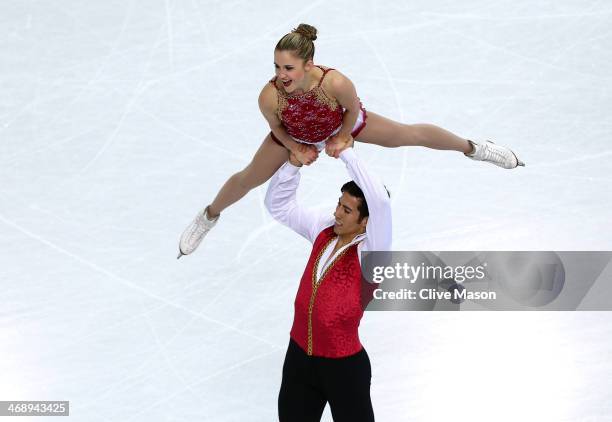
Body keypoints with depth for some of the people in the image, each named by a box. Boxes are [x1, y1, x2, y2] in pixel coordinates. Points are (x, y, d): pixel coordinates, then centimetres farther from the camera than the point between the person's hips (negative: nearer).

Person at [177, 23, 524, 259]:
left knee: (412, 135, 11)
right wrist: (296, 149, -9)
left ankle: (472, 148, 39)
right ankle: (209, 217, 46)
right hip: (295, 135, 1)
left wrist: (342, 138, -10)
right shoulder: (269, 96, -42)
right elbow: (276, 127, -16)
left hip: (342, 125, -1)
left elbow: (353, 110, -22)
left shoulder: (335, 82, -47)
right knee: (248, 179, 14)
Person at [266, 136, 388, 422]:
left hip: (345, 366, -6)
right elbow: (278, 205, 8)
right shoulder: (324, 230, 0)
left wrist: (347, 153, -29)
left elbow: (380, 200, -36)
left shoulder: (371, 251, -18)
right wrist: (293, 163, -8)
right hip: (298, 356, 6)